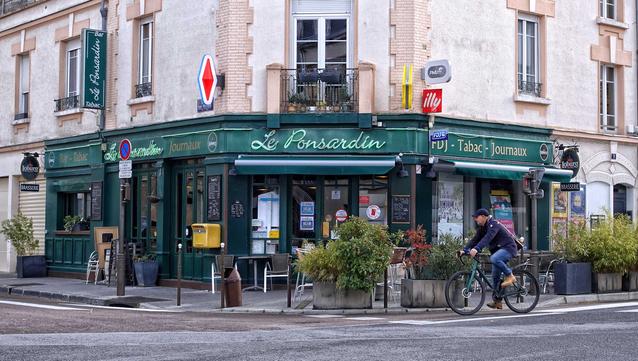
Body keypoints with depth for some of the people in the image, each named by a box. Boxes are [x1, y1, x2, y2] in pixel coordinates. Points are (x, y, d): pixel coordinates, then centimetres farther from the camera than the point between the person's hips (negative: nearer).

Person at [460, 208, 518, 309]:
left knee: (494, 259, -37)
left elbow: (487, 238, -35)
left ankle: (510, 276, -19)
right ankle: (497, 301, 12)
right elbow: (475, 239, 3)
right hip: (498, 250, 9)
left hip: (508, 248, -9)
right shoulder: (482, 228, 9)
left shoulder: (493, 224, -20)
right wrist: (464, 250, -11)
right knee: (495, 276, 5)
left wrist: (476, 249, -47)